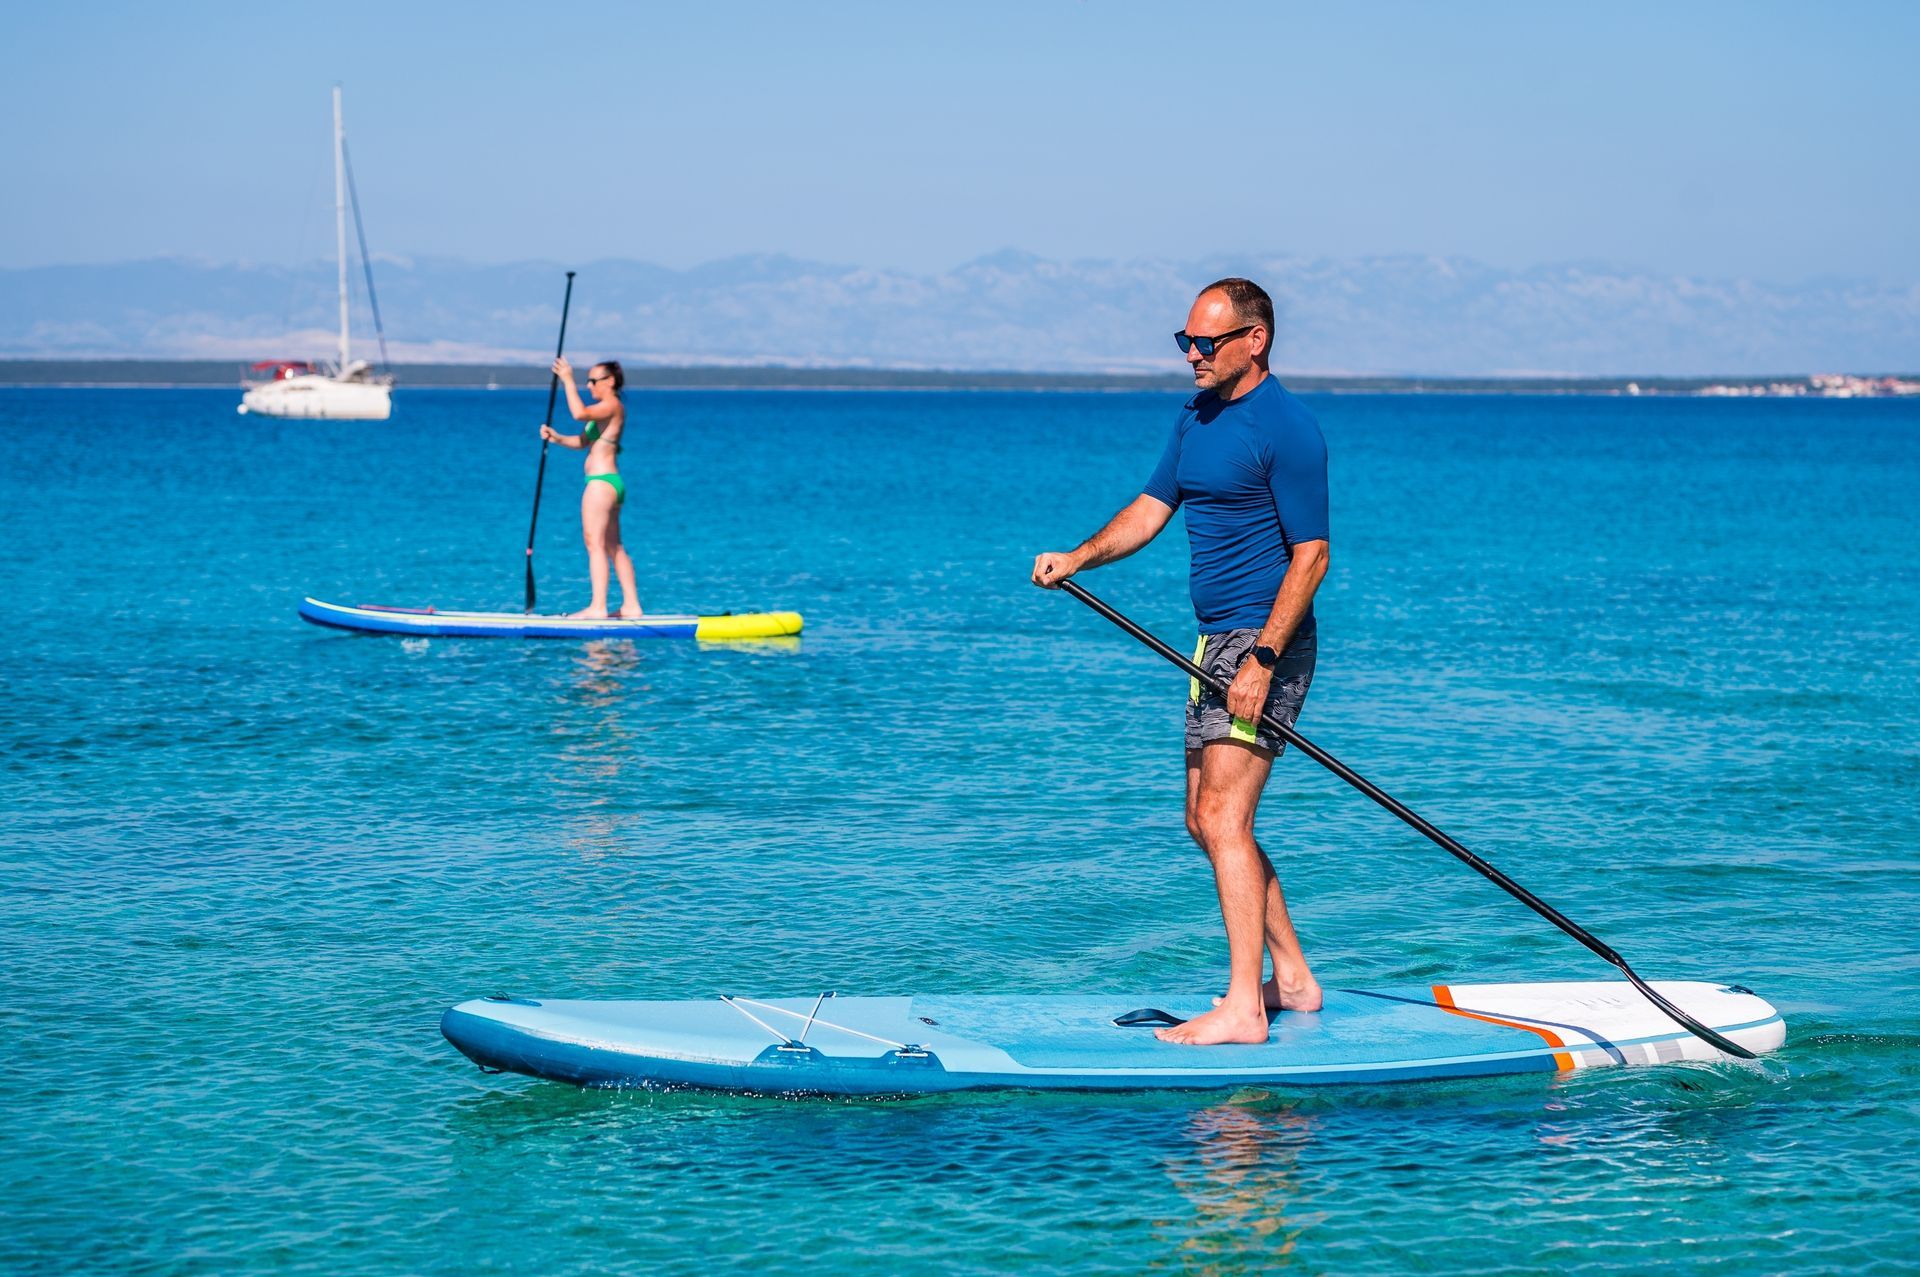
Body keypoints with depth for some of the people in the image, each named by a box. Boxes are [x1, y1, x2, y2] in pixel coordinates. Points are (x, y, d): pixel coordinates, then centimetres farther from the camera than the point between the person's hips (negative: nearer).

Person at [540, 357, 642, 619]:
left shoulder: (612, 405, -11)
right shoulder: (607, 409, 20)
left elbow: (579, 413, -27)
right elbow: (582, 441, 20)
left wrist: (568, 381, -20)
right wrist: (556, 438, 3)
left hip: (602, 482, -11)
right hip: (611, 482, 11)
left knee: (595, 545, -12)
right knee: (614, 547, 12)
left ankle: (598, 607, -15)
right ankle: (631, 605, 12)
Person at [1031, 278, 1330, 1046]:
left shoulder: (1286, 429, -15)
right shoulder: (1197, 416, 13)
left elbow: (1310, 554, -18)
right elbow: (1153, 507, 16)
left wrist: (1263, 661, -23)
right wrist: (1078, 559, -1)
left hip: (1264, 641, -10)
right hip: (1218, 639, 10)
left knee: (1223, 818, -14)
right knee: (1206, 821, 13)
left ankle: (1242, 1008, -15)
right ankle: (1293, 979, 22)